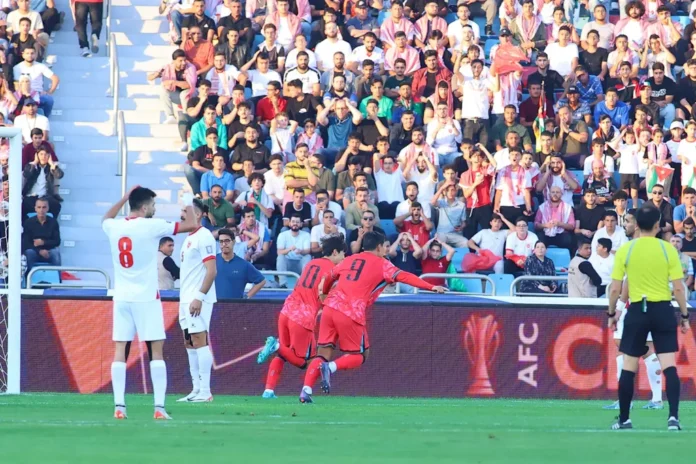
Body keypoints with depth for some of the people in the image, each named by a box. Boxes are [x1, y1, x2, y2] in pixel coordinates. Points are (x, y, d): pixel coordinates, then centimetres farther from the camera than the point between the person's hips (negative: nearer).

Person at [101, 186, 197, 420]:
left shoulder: (114, 227, 5)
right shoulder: (150, 226, -10)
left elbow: (106, 219, 32)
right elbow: (191, 225, -4)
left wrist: (124, 198, 37)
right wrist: (189, 204, 14)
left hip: (122, 298, 5)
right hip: (146, 298, -4)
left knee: (120, 350, 2)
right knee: (156, 350, -1)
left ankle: (119, 405, -4)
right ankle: (159, 407, -7)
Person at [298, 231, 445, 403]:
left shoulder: (349, 260, 22)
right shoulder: (382, 265, 6)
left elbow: (329, 277, 35)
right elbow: (405, 277, -6)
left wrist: (324, 293, 56)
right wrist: (431, 287, -8)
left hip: (331, 307, 5)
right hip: (352, 314, -5)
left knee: (324, 353, 10)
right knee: (359, 356, 10)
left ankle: (306, 390, -7)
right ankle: (330, 367, -17)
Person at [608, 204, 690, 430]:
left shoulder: (625, 250, -2)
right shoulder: (667, 249, -4)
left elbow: (615, 288, -1)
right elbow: (678, 288, -4)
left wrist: (611, 314, 13)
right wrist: (685, 316, 6)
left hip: (637, 310, 1)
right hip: (663, 310, 0)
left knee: (628, 367, 9)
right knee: (669, 366, -1)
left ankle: (624, 419, 13)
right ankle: (673, 416, -11)